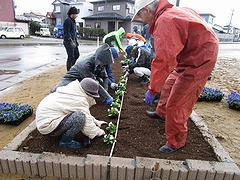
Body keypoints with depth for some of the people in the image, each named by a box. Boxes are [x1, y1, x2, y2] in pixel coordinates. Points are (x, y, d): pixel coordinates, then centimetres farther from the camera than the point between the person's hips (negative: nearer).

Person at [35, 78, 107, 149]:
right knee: (80, 116, -29)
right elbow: (87, 125, -18)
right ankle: (65, 141, -6)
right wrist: (97, 132, 0)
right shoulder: (80, 101, -24)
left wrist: (95, 121, 19)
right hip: (47, 127, -10)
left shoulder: (73, 90, 4)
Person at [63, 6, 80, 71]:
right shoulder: (67, 21, -13)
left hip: (73, 41, 10)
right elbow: (67, 33, -20)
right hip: (68, 42, -9)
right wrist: (71, 42, -24)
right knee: (71, 57, -6)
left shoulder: (73, 21, 17)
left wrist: (76, 41, 20)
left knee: (77, 55, 13)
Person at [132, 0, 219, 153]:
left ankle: (176, 143, 14)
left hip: (199, 59, -10)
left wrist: (152, 90, -23)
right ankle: (162, 113, 45)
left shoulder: (164, 21, -23)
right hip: (191, 55, 10)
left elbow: (163, 60, -29)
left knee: (176, 104, -5)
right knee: (170, 83, 23)